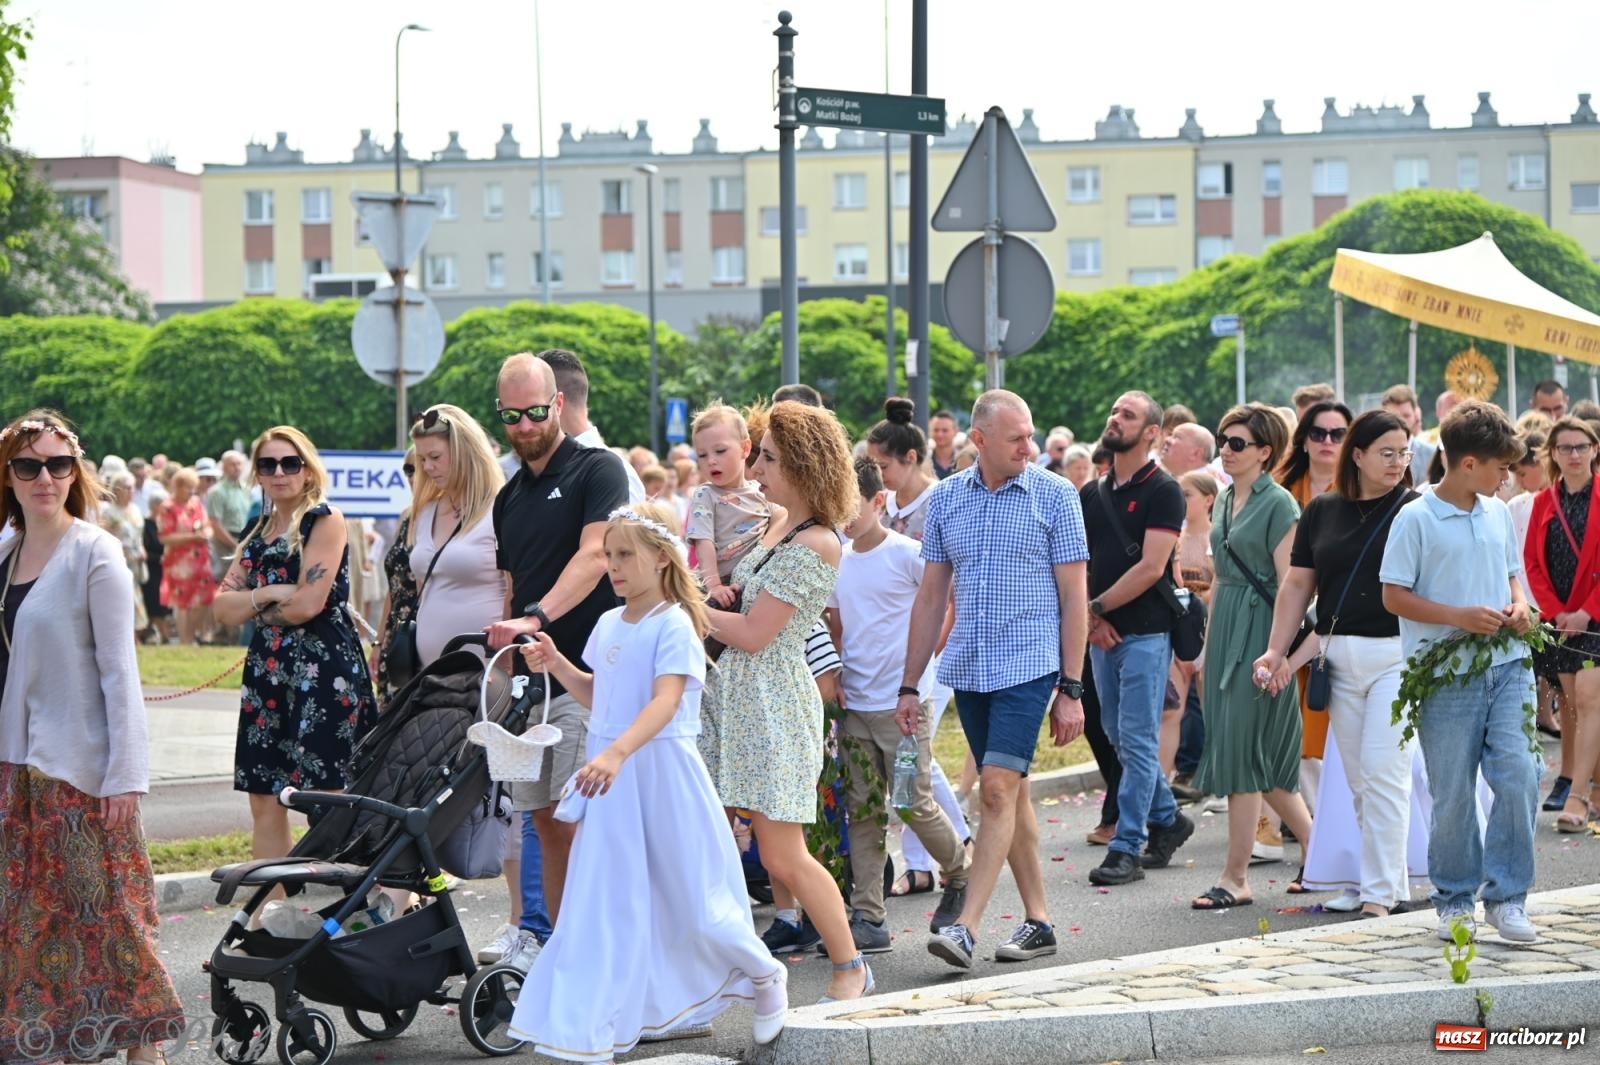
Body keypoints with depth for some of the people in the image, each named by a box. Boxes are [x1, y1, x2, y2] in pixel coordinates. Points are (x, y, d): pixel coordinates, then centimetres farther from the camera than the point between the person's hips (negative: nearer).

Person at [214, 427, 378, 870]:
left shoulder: (325, 521, -4)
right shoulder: (259, 533, 18)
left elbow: (309, 603, -14)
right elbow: (223, 607, 9)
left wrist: (253, 609, 2)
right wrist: (267, 594, -9)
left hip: (323, 671, -8)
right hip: (267, 672, 8)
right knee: (264, 804, 7)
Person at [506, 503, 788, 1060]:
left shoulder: (673, 624, -14)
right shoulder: (608, 624, 10)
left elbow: (665, 701, -26)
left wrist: (617, 753, -39)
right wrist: (557, 664, 7)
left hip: (661, 774, -6)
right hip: (612, 780, 6)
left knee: (688, 898, 3)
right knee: (607, 904, 5)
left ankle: (765, 976, 28)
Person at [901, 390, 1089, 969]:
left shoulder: (1054, 495, -3)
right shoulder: (946, 499, 7)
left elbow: (1074, 596, -3)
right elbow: (931, 596, 12)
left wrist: (1070, 689, -7)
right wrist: (910, 685, 9)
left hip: (1028, 665, -4)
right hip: (968, 668, 5)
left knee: (999, 789, -13)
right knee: (1011, 792, 10)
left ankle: (966, 927, -16)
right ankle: (1037, 919, 19)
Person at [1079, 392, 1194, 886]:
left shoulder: (1162, 490, -7)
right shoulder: (1092, 493, 13)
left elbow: (1151, 567, -14)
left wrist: (1097, 607, -10)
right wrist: (1091, 619, -4)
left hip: (1145, 632, -7)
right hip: (1103, 635, 7)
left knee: (1137, 741, -6)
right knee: (1119, 736, 12)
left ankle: (1127, 848, -3)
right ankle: (1167, 818, 28)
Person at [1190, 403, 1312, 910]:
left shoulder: (1278, 504, -11)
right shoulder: (1225, 500, 14)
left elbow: (1288, 584, -15)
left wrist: (1275, 651, -21)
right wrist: (1209, 640, 17)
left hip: (1259, 627, -8)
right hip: (1225, 628, 8)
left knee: (1243, 751, -6)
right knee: (1266, 758, 11)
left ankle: (1236, 878, -1)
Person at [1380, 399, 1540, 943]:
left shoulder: (1498, 513, 11)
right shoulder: (1416, 520, -7)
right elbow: (1394, 596, -8)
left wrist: (1518, 606, 2)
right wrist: (1460, 617, -17)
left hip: (1507, 667, 5)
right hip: (1447, 674, -4)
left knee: (1519, 774, -8)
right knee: (1453, 794, 3)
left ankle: (1505, 896, 3)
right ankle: (1455, 900, 19)